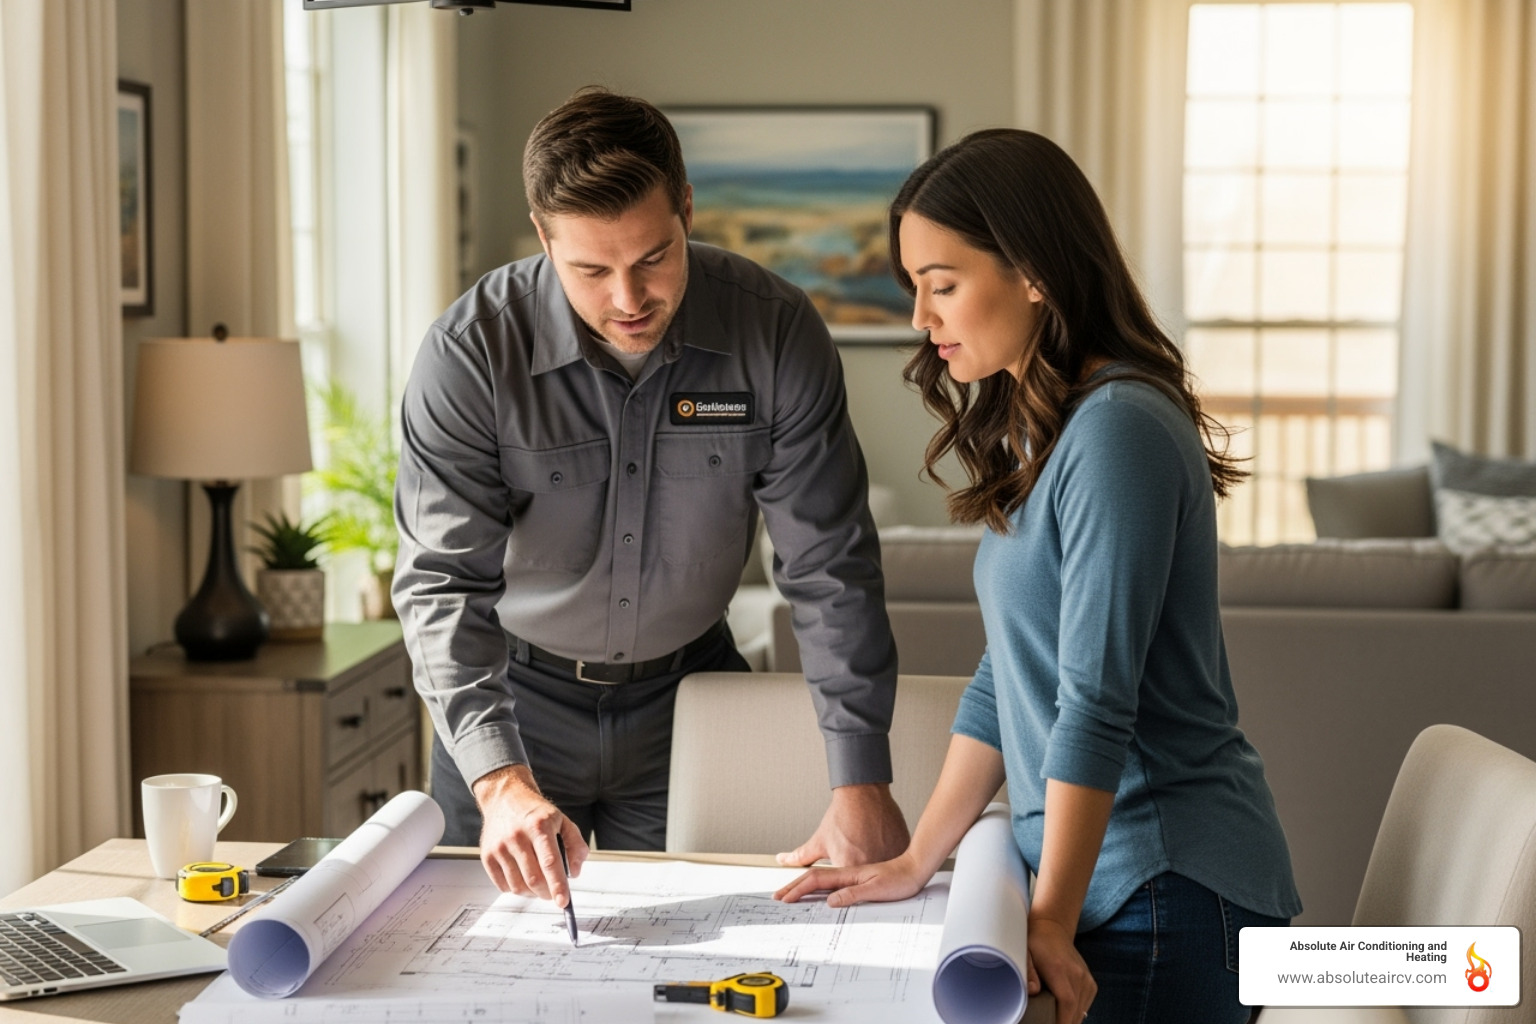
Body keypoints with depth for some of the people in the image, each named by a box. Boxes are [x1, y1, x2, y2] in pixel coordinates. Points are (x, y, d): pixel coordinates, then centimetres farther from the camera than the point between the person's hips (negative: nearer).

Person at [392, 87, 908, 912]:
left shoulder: (776, 334, -18)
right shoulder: (469, 355, -22)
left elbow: (828, 569, -13)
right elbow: (443, 582, -23)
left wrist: (860, 780, -17)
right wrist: (499, 777, -37)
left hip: (687, 692, 1)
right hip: (515, 693, -1)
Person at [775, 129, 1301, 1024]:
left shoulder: (1118, 429, -18)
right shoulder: (1034, 435, 12)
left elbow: (1096, 704, -20)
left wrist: (1051, 920, -17)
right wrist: (914, 863, 13)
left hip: (1170, 887, -8)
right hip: (1099, 869, 9)